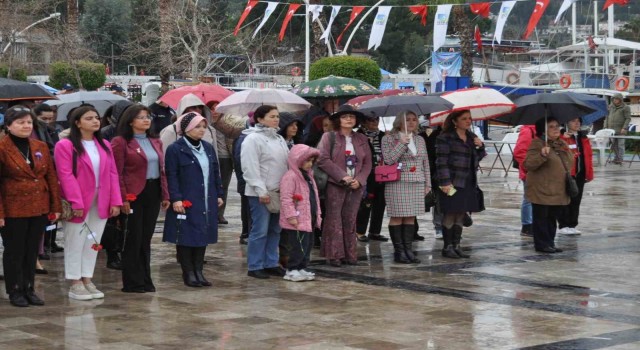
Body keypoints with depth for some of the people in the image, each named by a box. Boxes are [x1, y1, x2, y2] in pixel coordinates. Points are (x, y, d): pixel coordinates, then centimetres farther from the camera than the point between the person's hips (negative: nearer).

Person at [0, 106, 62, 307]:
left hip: (39, 209, 5)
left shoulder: (41, 147, 8)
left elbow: (51, 177, 10)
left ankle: (29, 289, 20)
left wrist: (56, 206, 6)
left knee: (32, 251, 10)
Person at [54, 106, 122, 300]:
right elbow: (66, 176, -14)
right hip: (78, 203, -6)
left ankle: (87, 280, 18)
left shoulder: (105, 146, 12)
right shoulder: (65, 145, -8)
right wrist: (76, 202, -20)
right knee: (75, 243, 1)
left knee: (93, 242, 10)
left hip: (101, 202, 6)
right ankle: (75, 284, 7)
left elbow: (112, 174, 8)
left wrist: (115, 201, 0)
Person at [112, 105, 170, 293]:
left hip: (153, 193, 6)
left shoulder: (155, 141, 13)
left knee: (146, 238, 12)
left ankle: (145, 280, 20)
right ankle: (132, 282, 8)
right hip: (134, 194, -6)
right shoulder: (121, 142, -7)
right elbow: (117, 173, -12)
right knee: (134, 238, 0)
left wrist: (165, 195, 7)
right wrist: (122, 198, -18)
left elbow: (162, 169, 13)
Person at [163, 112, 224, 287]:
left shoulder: (208, 148, 13)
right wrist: (176, 199, -17)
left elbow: (215, 173, 17)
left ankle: (198, 271, 16)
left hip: (206, 202, 6)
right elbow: (171, 176, -11)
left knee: (203, 235, 8)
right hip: (186, 202, -6)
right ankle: (188, 273, 7)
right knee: (186, 237, -1)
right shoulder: (175, 149, -8)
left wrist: (219, 194, 12)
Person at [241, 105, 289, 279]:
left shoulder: (279, 139, 16)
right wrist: (261, 191, -19)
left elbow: (286, 164, 20)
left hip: (279, 192, 8)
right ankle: (255, 267, 2)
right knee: (260, 230, -5)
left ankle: (271, 263, 20)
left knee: (275, 230, 12)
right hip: (261, 194, -8)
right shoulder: (253, 139, -11)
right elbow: (251, 168, -16)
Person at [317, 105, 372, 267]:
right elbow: (323, 160, -10)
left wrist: (359, 180, -5)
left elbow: (367, 163, 11)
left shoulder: (362, 139, 13)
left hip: (356, 186, 4)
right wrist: (342, 176, -15)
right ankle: (334, 255, 1)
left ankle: (349, 254, 12)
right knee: (334, 220, -4)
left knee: (350, 220, 6)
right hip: (335, 185, -4)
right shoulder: (328, 137, 0)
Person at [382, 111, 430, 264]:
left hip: (417, 184, 5)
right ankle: (399, 251, 2)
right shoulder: (389, 139, 0)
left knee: (411, 217, 5)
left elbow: (425, 164, 18)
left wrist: (427, 184, 14)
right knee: (397, 217, -4)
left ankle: (408, 249, 10)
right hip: (397, 183, -5)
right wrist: (402, 143, -16)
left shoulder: (420, 140, 15)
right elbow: (389, 159, -13)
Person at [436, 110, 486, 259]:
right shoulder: (445, 138, -8)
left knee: (460, 215, 11)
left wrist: (480, 146, 1)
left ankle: (456, 245, 18)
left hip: (468, 183, 7)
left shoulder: (472, 137, 15)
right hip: (452, 183, -7)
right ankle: (447, 247, 6)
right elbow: (441, 161, -13)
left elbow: (478, 158, 21)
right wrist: (445, 182, -19)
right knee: (450, 215, -2)